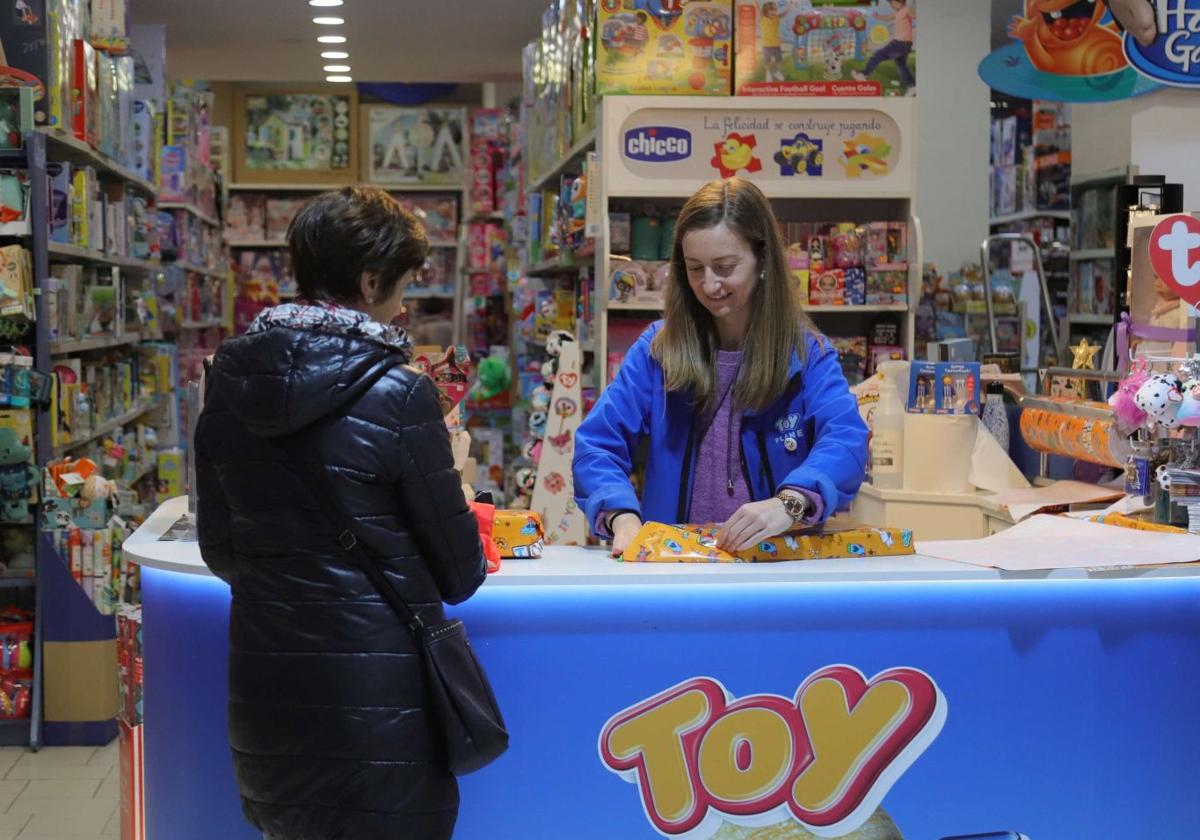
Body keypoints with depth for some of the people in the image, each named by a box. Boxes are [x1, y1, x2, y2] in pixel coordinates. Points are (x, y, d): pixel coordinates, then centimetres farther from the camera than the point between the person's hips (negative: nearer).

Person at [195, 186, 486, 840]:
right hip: (374, 689, -5)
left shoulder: (228, 383, 2)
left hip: (263, 685, 5)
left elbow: (219, 549, 10)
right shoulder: (397, 393, -14)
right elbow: (459, 573, -7)